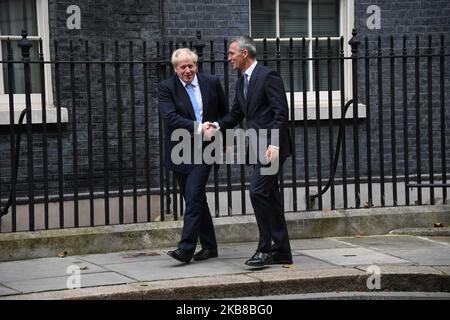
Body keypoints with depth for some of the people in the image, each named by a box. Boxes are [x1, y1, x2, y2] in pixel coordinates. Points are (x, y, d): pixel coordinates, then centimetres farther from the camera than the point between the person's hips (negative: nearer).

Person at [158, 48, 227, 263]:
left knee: (194, 195, -13)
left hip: (203, 150, -2)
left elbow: (224, 113, 16)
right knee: (196, 199, 10)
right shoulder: (167, 88, -2)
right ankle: (209, 246, 20)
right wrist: (198, 128, -24)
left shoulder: (212, 83, 3)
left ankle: (186, 249, -15)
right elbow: (170, 117, -17)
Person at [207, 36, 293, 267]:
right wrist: (217, 125, 1)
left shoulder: (268, 77, -11)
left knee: (258, 192, -16)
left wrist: (274, 144, -22)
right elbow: (236, 114, 21)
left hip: (272, 147, -9)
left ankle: (265, 249, -11)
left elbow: (280, 112, -16)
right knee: (269, 196, 10)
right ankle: (281, 252, 15)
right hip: (258, 148, 9)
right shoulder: (242, 83, 17)